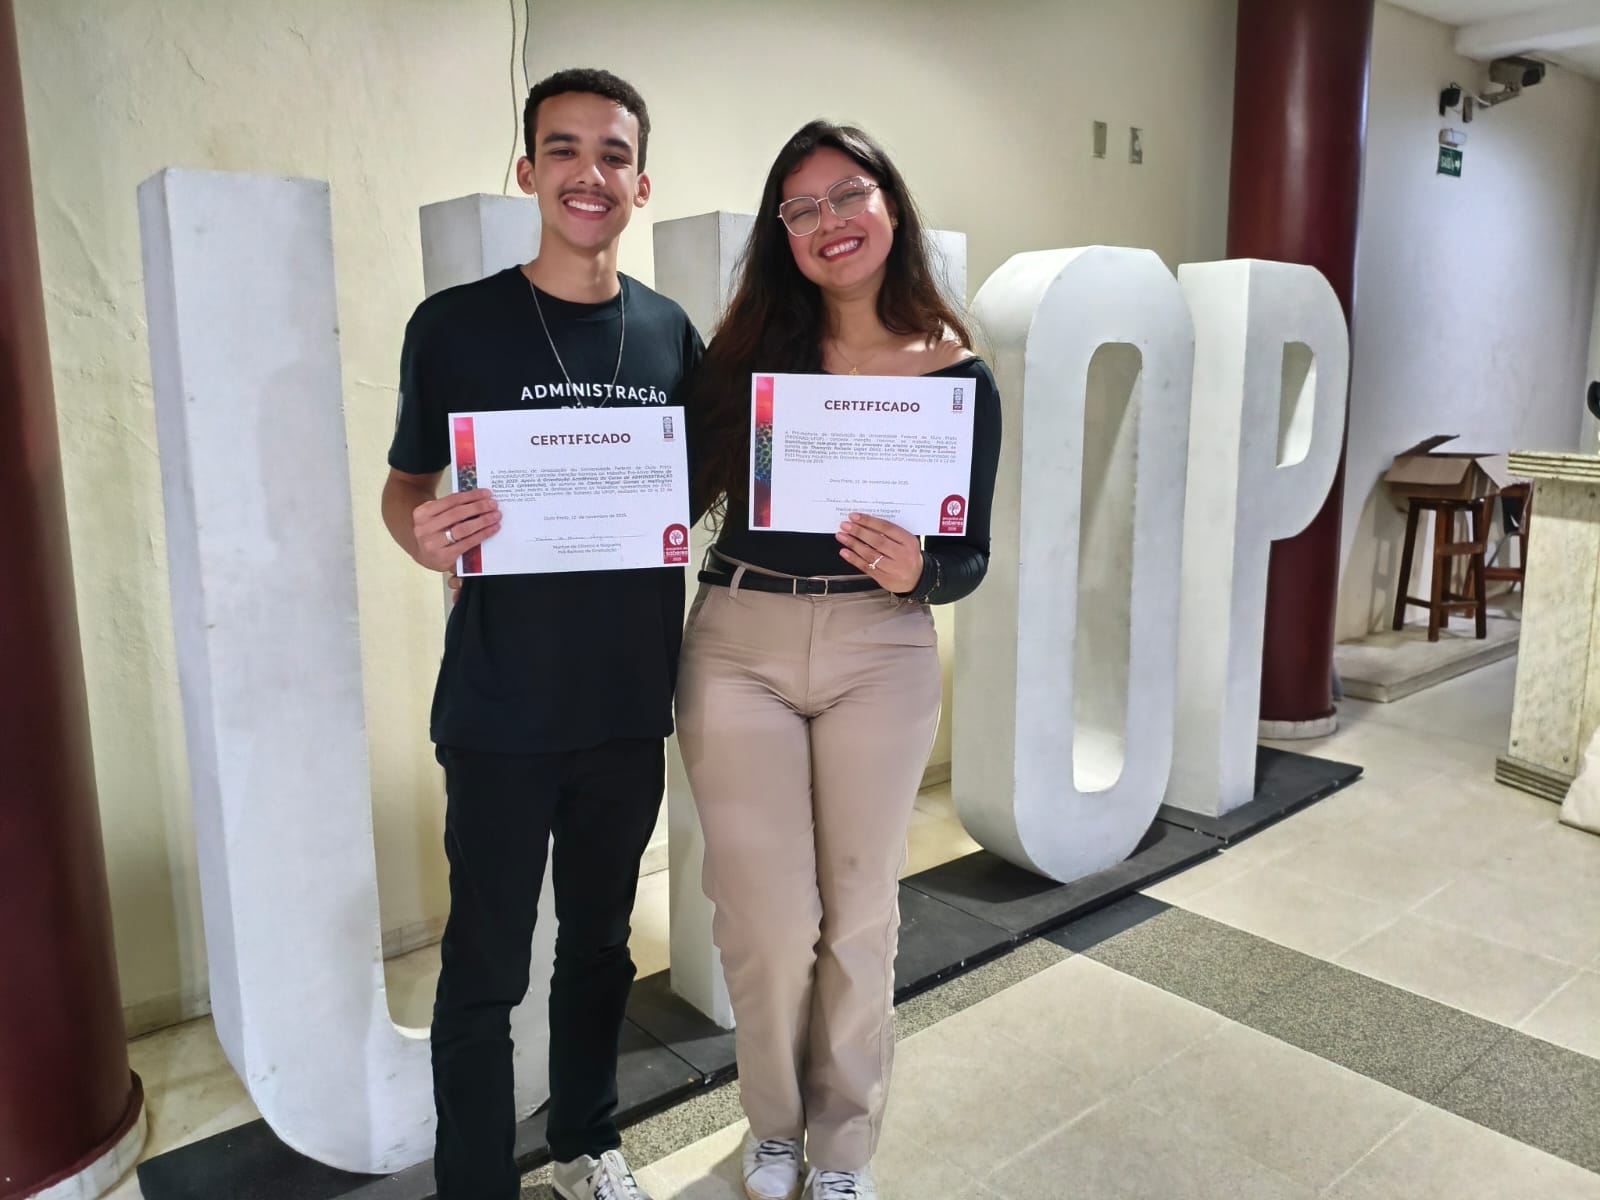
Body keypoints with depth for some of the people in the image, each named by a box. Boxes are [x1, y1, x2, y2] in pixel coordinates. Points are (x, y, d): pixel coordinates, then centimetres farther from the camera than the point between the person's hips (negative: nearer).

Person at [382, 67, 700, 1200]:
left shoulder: (671, 332, 4)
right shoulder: (454, 324, -5)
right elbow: (405, 484, 1)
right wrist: (424, 536, -21)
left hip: (630, 701, 3)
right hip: (501, 709, -3)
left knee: (601, 939, 18)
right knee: (486, 968, 7)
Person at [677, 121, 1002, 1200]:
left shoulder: (958, 375, -1)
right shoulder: (749, 348, 1)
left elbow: (970, 560, 2)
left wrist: (917, 573, -20)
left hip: (881, 654, 0)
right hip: (740, 645, 1)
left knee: (859, 917, 11)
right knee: (767, 920, 6)